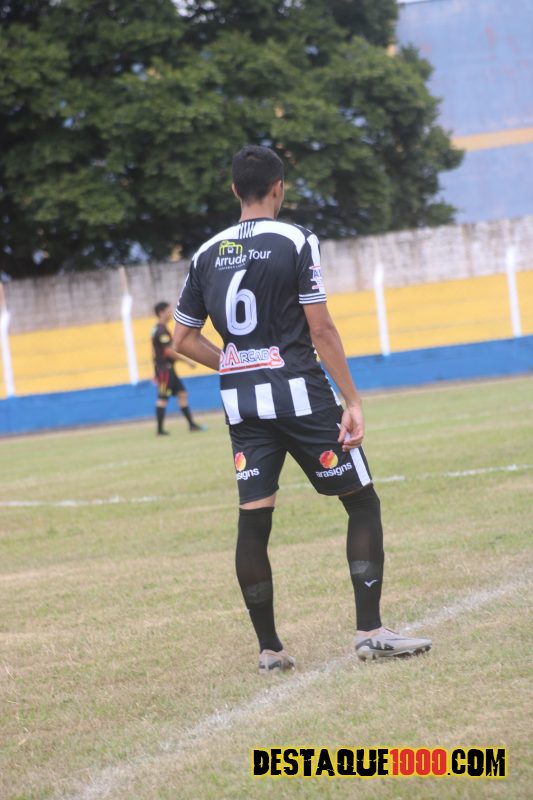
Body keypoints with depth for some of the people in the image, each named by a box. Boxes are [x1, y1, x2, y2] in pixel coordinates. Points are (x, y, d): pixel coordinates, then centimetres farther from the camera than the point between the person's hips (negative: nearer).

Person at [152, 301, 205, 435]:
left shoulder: (157, 329, 16)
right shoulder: (161, 331, -16)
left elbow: (155, 351, 20)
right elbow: (169, 351, -22)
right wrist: (186, 360, -17)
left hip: (168, 369, 10)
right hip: (164, 368, -10)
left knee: (182, 393, 9)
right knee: (163, 398, -7)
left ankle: (191, 424, 10)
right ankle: (160, 429, -3)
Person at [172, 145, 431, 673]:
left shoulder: (207, 254, 9)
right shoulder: (295, 242, -6)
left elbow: (184, 339, 12)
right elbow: (321, 331, -10)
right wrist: (353, 402, -7)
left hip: (241, 401, 5)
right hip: (299, 393, -5)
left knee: (253, 519, 5)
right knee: (362, 502, 4)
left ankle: (269, 648, 7)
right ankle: (370, 632, -3)